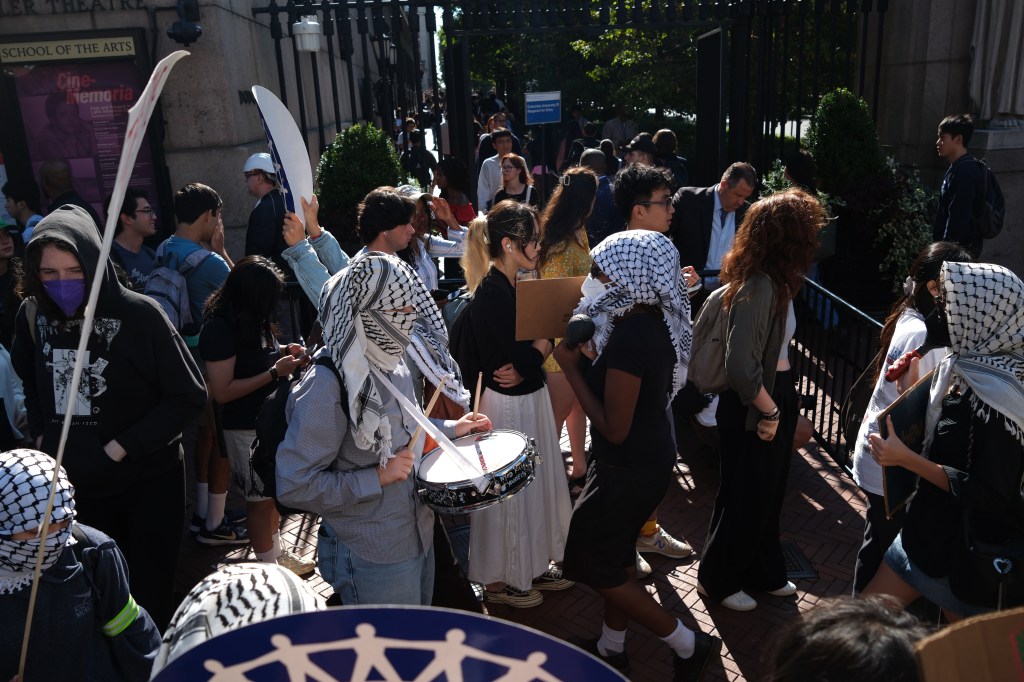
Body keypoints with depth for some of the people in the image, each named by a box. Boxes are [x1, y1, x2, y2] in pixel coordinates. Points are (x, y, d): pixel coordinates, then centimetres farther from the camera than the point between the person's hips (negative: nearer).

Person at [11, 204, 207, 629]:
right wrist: (41, 436, 5)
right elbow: (28, 381, 16)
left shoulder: (139, 315, -21)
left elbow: (189, 396, -16)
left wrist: (123, 446, -16)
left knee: (148, 589, 12)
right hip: (75, 479, 4)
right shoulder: (33, 316, -5)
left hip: (147, 479, -4)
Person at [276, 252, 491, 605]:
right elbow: (293, 486, -25)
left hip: (420, 536, 8)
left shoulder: (393, 362, 1)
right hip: (374, 561, -8)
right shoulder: (326, 385, -26)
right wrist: (378, 477, -25)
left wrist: (451, 428, 6)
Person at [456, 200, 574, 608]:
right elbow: (526, 358, -26)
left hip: (531, 397, 9)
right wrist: (542, 341, -8)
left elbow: (543, 341, 3)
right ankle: (499, 579, 28)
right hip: (508, 404, -9)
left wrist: (525, 365, -16)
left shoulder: (514, 286, 5)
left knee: (539, 483, 20)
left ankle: (533, 565, 39)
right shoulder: (491, 293, -23)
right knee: (509, 492, 7)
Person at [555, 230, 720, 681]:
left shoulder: (630, 337, -30)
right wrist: (590, 353, -1)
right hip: (652, 456, 9)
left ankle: (688, 644, 20)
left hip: (628, 469, -9)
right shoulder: (655, 321, -2)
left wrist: (570, 367, -20)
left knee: (594, 564, 9)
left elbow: (614, 428, -26)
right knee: (616, 552, 23)